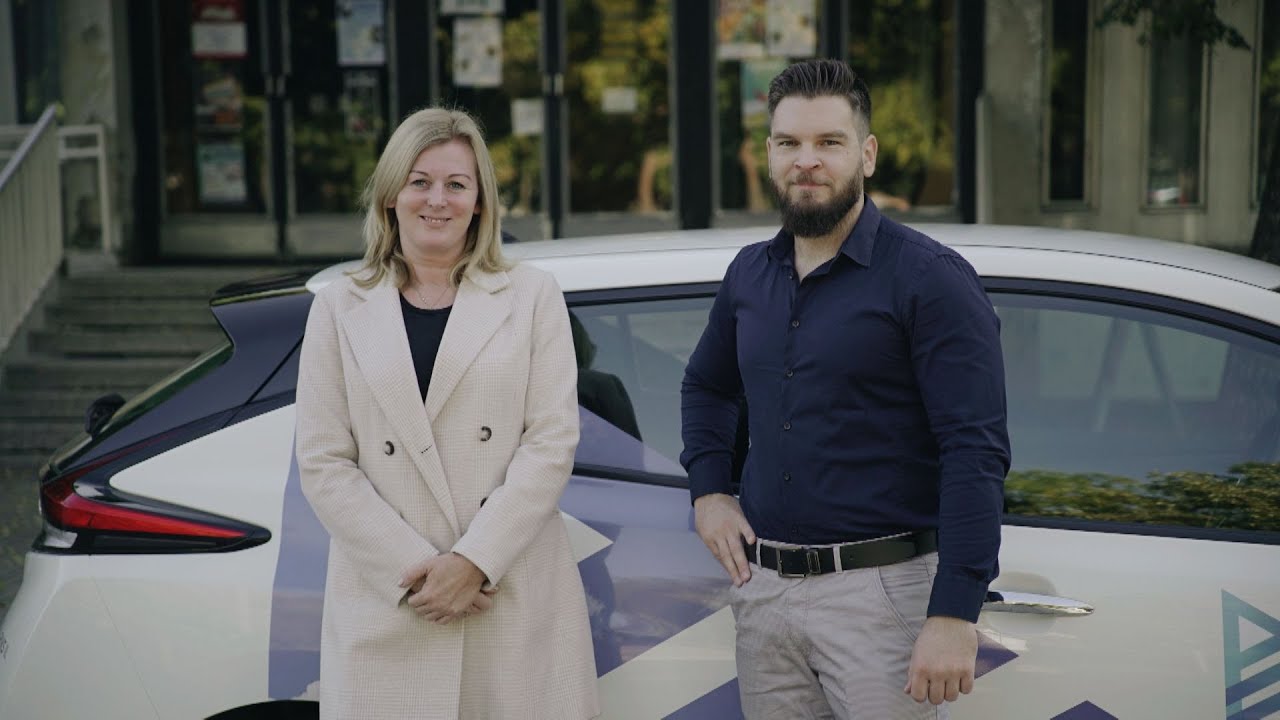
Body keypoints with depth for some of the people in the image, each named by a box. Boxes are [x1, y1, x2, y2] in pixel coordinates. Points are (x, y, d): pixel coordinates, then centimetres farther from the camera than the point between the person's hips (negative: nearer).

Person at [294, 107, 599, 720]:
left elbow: (551, 443, -1)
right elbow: (323, 464, 2)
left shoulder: (532, 296, 8)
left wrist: (473, 561, -12)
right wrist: (413, 570, -9)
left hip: (517, 600, 0)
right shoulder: (340, 309, 9)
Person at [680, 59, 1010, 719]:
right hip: (762, 587, 6)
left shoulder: (929, 280, -10)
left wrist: (954, 615, -22)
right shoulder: (750, 274, 10)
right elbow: (705, 385, 29)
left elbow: (977, 454, -16)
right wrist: (708, 492, 11)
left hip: (878, 590, -6)